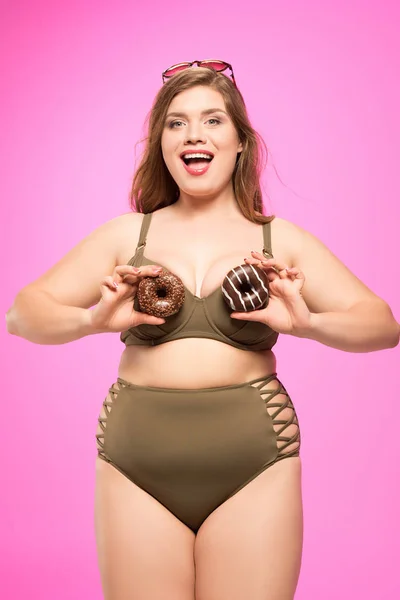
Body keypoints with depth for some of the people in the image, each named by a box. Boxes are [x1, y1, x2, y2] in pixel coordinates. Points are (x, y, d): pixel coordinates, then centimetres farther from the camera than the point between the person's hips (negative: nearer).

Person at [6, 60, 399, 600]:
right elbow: (21, 314, 5)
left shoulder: (282, 240, 6)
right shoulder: (124, 235, 7)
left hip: (254, 467, 0)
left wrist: (306, 323, -16)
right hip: (137, 467, 1)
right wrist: (94, 319, -15)